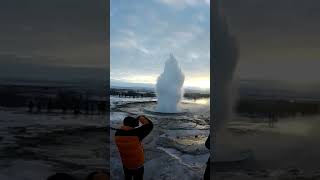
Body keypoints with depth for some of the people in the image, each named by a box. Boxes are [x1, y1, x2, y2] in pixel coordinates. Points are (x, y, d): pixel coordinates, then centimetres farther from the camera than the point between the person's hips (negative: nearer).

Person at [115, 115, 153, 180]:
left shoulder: (117, 133, -16)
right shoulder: (136, 133, -31)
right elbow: (149, 125, -26)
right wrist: (141, 117, -12)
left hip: (125, 164, 4)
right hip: (138, 165, -4)